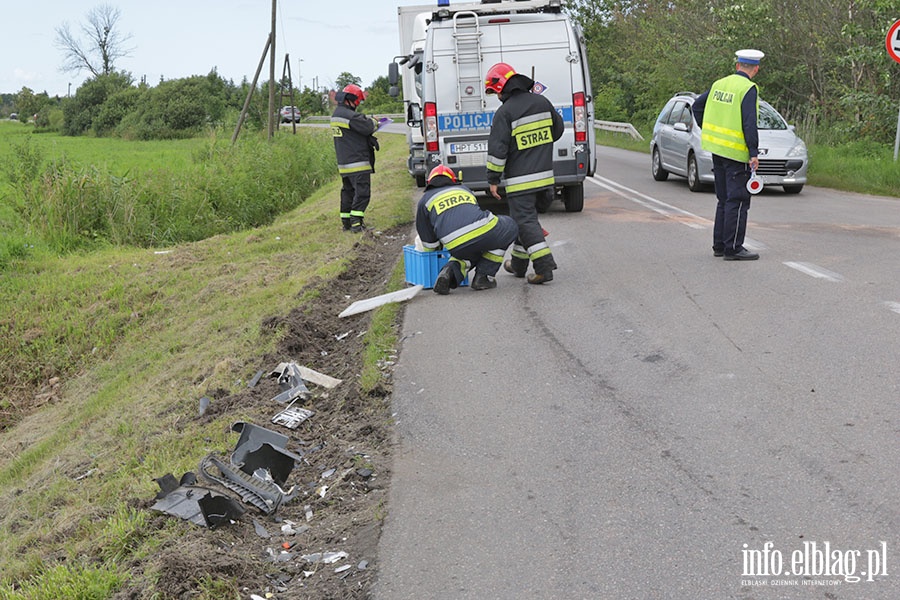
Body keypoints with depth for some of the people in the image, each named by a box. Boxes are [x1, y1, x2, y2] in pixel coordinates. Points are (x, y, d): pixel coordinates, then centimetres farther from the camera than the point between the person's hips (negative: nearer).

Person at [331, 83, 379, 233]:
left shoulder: (336, 114, 16)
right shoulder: (349, 115, -17)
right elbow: (367, 127, -18)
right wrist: (374, 122, 3)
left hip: (343, 163, 10)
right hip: (357, 163, -10)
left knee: (348, 191, 15)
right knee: (362, 192, -8)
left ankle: (346, 221, 19)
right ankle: (356, 223, -12)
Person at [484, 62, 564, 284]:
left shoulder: (504, 112, -14)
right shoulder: (542, 102, 6)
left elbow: (497, 149, -15)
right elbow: (558, 129, 19)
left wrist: (493, 179, -6)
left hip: (520, 179, -7)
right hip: (544, 174, 7)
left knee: (525, 221, -4)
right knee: (524, 217, 19)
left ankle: (544, 267, -13)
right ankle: (518, 264, 29)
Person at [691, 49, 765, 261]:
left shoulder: (719, 84, 9)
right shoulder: (748, 89, -13)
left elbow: (697, 105, 17)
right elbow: (749, 123, -19)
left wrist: (709, 132, 21)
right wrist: (754, 153, -16)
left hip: (717, 148, 8)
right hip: (736, 152, -8)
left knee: (724, 200, 15)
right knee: (737, 201, -3)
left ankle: (719, 245, 19)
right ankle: (733, 249, -3)